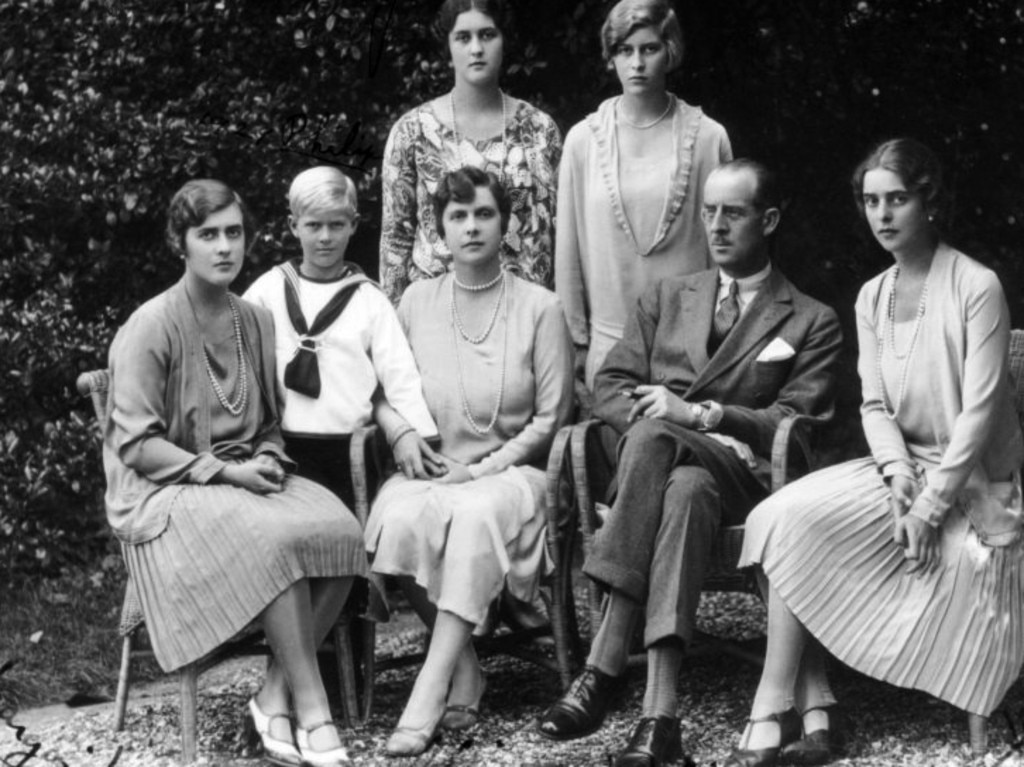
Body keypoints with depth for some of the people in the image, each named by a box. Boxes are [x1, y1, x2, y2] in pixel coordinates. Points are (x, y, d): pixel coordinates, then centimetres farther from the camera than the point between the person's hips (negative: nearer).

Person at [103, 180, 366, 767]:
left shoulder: (256, 322, 11)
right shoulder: (152, 327, -8)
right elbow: (137, 444, -10)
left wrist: (268, 460, -1)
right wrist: (224, 471, -16)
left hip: (246, 478, 6)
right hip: (167, 493, -6)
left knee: (342, 532, -24)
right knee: (276, 539, -35)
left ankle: (276, 698, -16)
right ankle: (312, 713, -27)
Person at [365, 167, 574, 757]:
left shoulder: (540, 308, 3)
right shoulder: (417, 302, 11)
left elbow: (551, 417, 1)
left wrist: (485, 468, -10)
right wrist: (405, 434, -6)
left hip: (511, 471, -2)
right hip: (428, 470, 2)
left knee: (478, 514, -38)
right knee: (403, 519, -34)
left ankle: (429, 695, -35)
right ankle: (463, 673, -17)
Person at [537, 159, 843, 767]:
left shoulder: (812, 322, 15)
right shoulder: (667, 299, 25)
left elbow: (793, 425, 1)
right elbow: (610, 387, 13)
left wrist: (701, 415, -12)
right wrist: (678, 427, -6)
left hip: (745, 476, -2)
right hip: (667, 465, 2)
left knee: (664, 453, -38)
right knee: (685, 489, -37)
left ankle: (604, 669, -44)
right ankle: (661, 713, -46)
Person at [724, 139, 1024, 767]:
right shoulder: (872, 298, 9)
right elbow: (874, 405, 6)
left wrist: (931, 504, -18)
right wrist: (897, 471, -13)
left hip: (970, 483, -6)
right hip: (901, 467, 6)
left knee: (795, 528, -22)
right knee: (782, 520, -18)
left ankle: (772, 716, -17)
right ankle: (814, 716, -21)